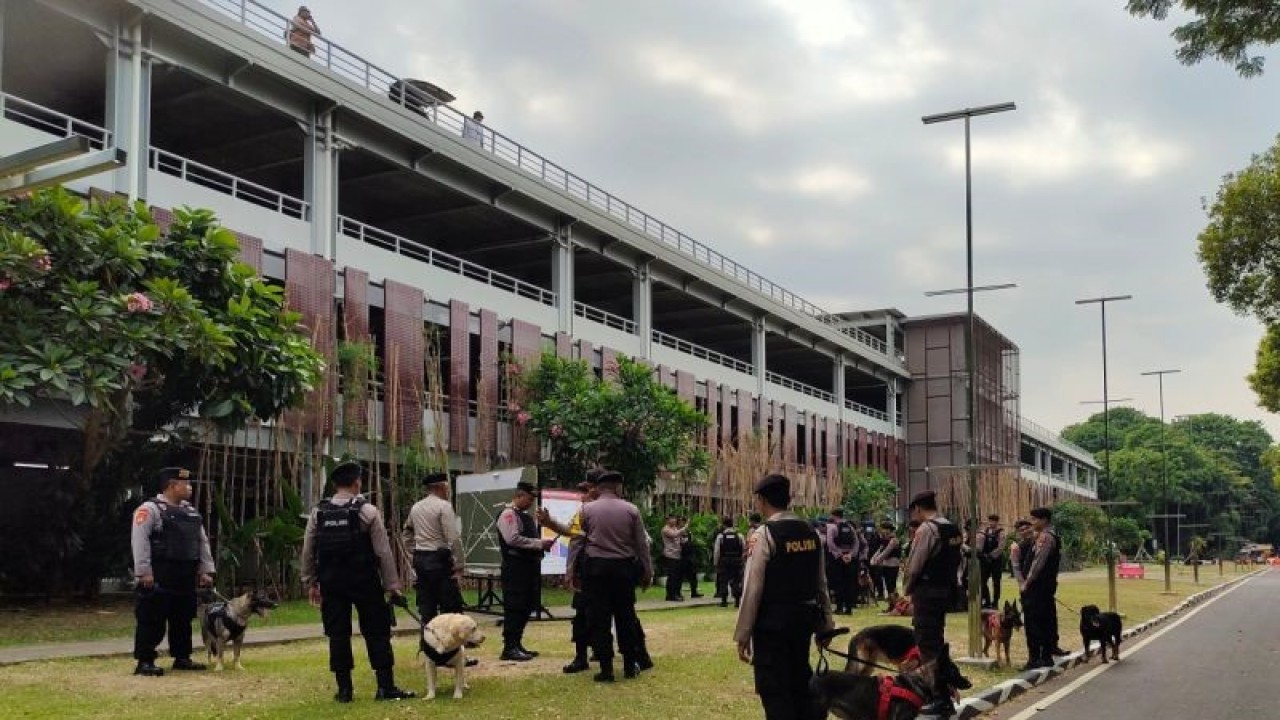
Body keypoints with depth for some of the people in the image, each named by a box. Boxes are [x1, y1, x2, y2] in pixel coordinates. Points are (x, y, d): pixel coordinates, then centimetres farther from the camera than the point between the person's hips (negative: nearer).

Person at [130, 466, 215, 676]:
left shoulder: (191, 512, 17)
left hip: (185, 578, 8)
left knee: (183, 619, 12)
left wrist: (206, 570, 10)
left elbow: (202, 542, 18)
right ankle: (144, 662, 3)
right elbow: (139, 541, -14)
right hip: (159, 578, -7)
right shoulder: (149, 509, -7)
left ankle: (182, 658, 22)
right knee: (152, 620, -4)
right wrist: (144, 572, -19)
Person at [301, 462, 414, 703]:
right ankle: (386, 687, 4)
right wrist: (393, 586, -3)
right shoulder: (367, 511, -7)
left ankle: (344, 689, 13)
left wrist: (310, 583, 16)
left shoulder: (318, 513, 3)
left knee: (338, 634, 10)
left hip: (331, 583, 3)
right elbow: (383, 552, -8)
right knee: (376, 633, 4)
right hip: (364, 582, -3)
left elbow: (308, 552, 6)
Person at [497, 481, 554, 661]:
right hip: (515, 568, -10)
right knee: (514, 607, -7)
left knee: (527, 607, 12)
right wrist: (539, 543, -19)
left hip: (530, 566, 10)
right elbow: (513, 539, -21)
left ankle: (516, 644, 22)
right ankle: (509, 648, -2)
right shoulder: (509, 514, -9)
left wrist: (542, 544, 6)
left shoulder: (526, 516, 20)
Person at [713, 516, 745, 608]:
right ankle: (737, 601, -1)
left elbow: (716, 551, -4)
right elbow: (744, 549, 1)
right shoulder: (739, 536, 1)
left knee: (723, 581, 7)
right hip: (737, 561, 1)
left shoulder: (720, 536, -4)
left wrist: (716, 563, 4)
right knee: (736, 581, 6)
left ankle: (724, 600, 7)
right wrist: (741, 560, 12)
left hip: (724, 561, -1)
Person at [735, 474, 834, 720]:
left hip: (773, 622, -7)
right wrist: (826, 625, 18)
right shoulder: (810, 532, 5)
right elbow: (821, 582, 10)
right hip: (804, 617, 7)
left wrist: (742, 635, -10)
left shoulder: (764, 534, -14)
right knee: (801, 681, 21)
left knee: (774, 690, 3)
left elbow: (753, 588, -16)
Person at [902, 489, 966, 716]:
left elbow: (914, 565, -16)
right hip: (946, 589, 9)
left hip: (927, 591, -9)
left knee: (928, 645, -1)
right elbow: (956, 560, 10)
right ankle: (942, 690, 26)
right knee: (937, 641, 18)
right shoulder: (953, 528, 9)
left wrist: (907, 589, -1)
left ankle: (939, 699, 1)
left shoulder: (926, 529, -16)